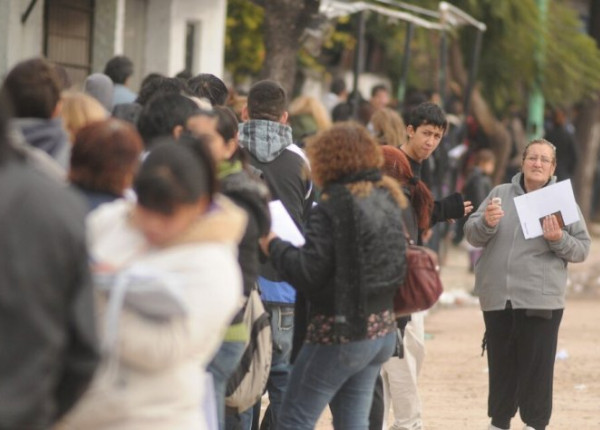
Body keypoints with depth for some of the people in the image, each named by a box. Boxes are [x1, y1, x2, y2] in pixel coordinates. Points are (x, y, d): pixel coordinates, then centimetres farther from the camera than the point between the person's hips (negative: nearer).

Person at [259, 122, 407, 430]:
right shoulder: (389, 200, 9)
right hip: (383, 329, 8)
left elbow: (309, 272, -19)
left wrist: (273, 246, -4)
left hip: (340, 331, -8)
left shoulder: (332, 207, -16)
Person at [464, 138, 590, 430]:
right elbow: (471, 235, 6)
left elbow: (582, 249, 2)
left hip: (541, 300, -3)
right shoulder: (500, 194, 9)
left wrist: (558, 239, -17)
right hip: (497, 297, 3)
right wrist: (486, 223, -15)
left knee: (536, 366, -3)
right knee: (501, 365, 10)